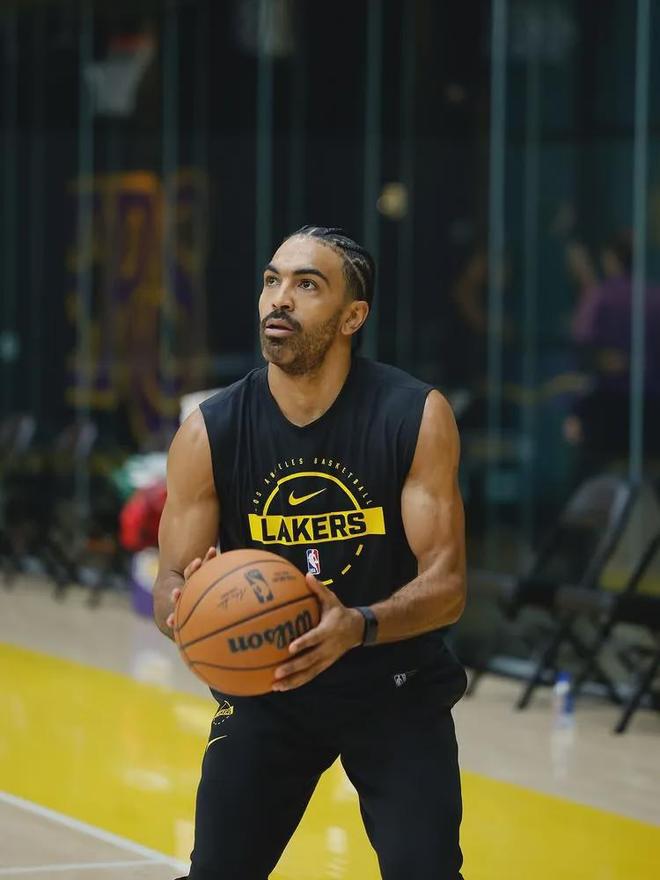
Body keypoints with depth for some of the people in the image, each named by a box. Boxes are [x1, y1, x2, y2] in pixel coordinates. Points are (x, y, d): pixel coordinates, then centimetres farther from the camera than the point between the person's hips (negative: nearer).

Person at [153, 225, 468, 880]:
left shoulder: (417, 416, -15)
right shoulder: (209, 433, -12)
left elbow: (447, 585, -17)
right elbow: (169, 587, -7)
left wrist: (359, 627, -37)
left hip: (397, 688, -1)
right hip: (262, 686, 1)